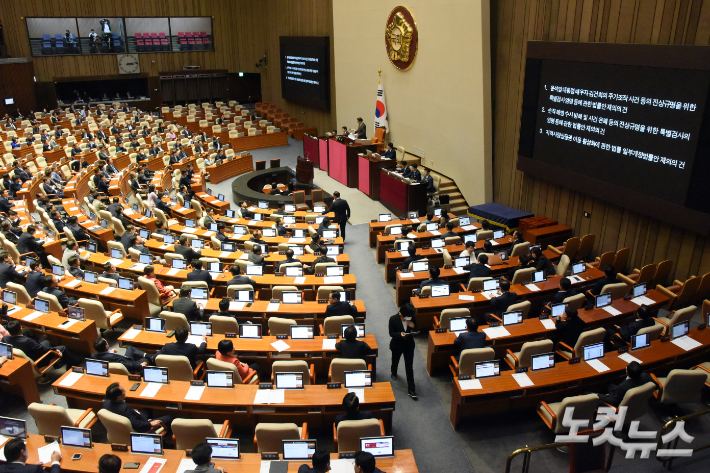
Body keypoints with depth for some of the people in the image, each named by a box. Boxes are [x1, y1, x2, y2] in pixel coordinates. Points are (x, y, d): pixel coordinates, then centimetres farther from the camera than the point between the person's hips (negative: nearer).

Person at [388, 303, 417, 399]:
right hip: (397, 345, 0)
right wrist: (400, 334, -35)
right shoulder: (393, 319, -23)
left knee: (409, 367, 1)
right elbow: (391, 333, -16)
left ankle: (411, 389, 8)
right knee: (395, 360, 27)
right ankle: (394, 373, 61)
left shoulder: (412, 318, -15)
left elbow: (416, 330, -1)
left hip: (409, 344, 1)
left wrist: (413, 327, -24)